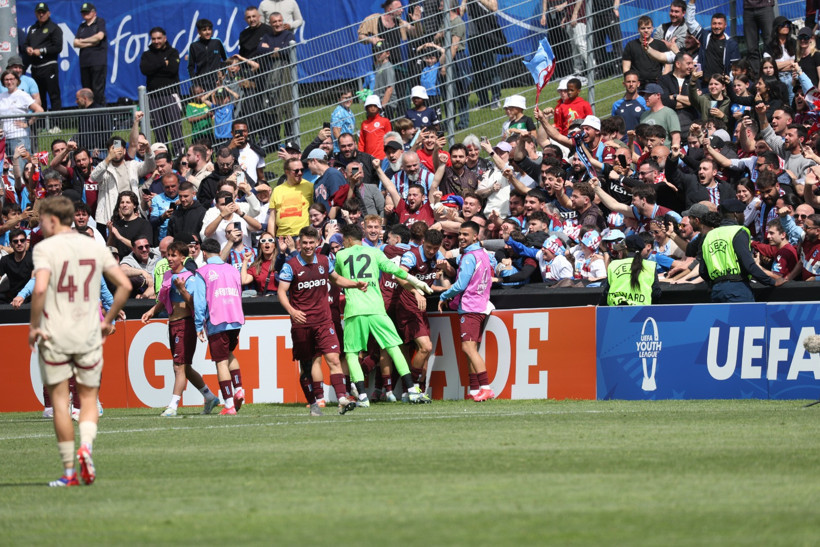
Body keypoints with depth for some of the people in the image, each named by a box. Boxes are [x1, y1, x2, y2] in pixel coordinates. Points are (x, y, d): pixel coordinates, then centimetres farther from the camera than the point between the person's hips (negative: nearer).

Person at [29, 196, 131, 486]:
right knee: (88, 398, 13)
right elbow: (124, 284, 4)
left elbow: (40, 288, -22)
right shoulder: (95, 247, 6)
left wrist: (33, 326, -10)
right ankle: (86, 446, -14)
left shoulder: (46, 248, -8)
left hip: (54, 336, -3)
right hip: (89, 336, 3)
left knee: (59, 401, 4)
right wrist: (108, 320, 14)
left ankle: (69, 471, 4)